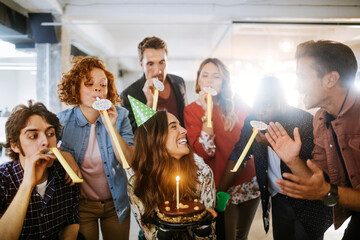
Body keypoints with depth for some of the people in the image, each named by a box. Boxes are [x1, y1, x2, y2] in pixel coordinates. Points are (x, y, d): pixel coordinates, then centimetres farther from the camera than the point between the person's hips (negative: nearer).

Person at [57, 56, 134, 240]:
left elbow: (129, 161, -20)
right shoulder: (63, 120, -12)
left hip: (116, 203, 1)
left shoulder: (119, 116, -12)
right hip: (81, 204, -1)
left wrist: (112, 128, -30)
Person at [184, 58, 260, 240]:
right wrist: (208, 112, -23)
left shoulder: (236, 104, 0)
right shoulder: (192, 110, -9)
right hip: (221, 187, -3)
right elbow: (204, 151, -20)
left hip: (249, 182, 4)